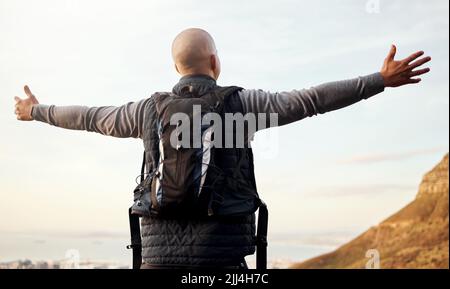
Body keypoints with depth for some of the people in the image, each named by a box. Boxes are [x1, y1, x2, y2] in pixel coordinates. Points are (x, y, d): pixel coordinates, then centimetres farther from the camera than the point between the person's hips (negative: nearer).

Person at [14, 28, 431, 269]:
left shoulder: (149, 109, 6)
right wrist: (381, 80, -6)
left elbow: (87, 117, 20)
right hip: (219, 253, -3)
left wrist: (36, 111, 38)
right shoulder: (238, 103, -4)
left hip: (160, 252, 4)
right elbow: (309, 101, -10)